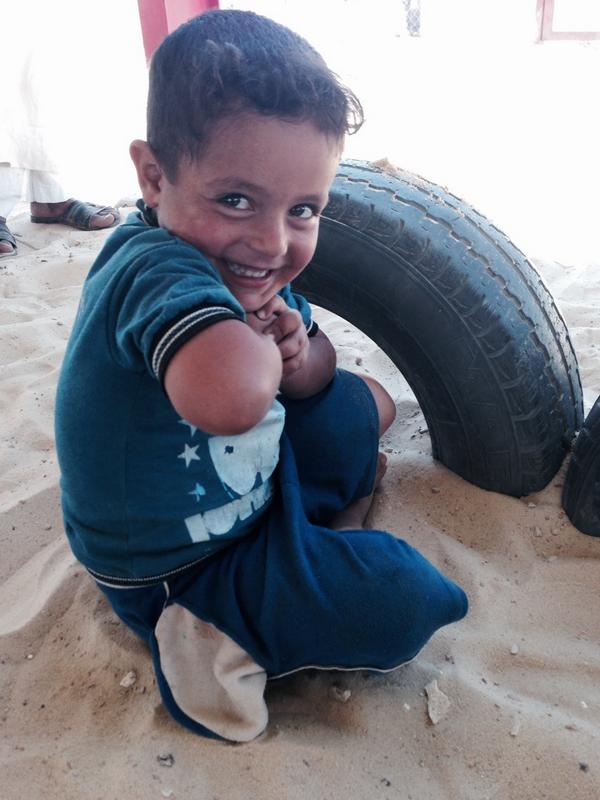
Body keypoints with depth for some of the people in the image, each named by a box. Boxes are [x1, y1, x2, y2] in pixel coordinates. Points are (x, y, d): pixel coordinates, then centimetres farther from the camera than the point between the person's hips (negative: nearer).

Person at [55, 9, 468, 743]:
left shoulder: (249, 263, -7)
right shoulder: (157, 269, -35)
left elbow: (315, 373, 4)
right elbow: (231, 396, -57)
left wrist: (300, 354, -21)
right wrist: (260, 348, -32)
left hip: (248, 481, 9)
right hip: (175, 570, -8)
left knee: (365, 402, 18)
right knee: (405, 602, -15)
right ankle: (220, 634, -2)